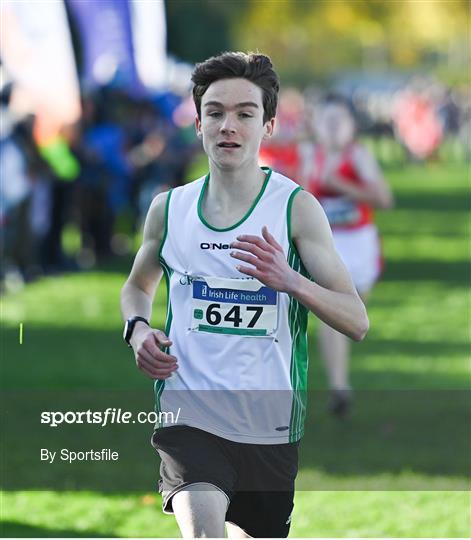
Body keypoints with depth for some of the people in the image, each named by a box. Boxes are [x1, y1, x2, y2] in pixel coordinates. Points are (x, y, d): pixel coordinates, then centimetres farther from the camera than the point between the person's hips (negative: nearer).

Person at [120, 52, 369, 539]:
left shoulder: (296, 207, -4)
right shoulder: (169, 208, 4)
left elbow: (357, 322, -8)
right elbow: (138, 286, 26)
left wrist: (289, 280, -26)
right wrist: (137, 330, 2)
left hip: (269, 427, 1)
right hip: (188, 415, 0)